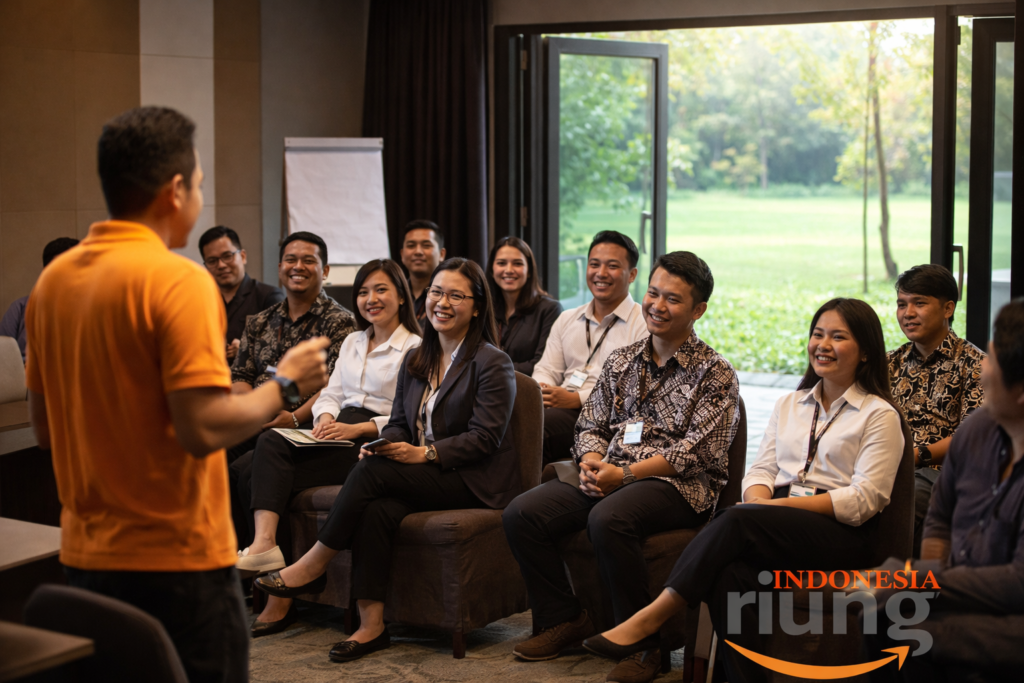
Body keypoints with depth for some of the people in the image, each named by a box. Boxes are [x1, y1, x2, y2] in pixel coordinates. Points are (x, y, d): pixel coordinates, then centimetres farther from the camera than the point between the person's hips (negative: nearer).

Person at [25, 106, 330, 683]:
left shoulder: (54, 279, 6)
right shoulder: (178, 279, -17)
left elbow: (44, 429, 13)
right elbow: (205, 429, -23)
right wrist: (286, 385, -8)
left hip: (85, 556, 7)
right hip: (177, 562, -7)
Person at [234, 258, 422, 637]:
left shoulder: (414, 349, 0)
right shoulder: (352, 342, 26)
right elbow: (331, 393, 19)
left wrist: (357, 428, -18)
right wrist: (326, 417, -4)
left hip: (372, 442, -7)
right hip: (339, 433, 7)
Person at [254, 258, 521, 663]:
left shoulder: (492, 364, -4)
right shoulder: (415, 361, 18)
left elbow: (485, 437, -13)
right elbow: (399, 423, 17)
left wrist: (426, 453, -22)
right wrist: (381, 444, -6)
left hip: (473, 482, -6)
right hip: (420, 478, 6)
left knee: (373, 472, -27)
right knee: (378, 509, -30)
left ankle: (313, 566, -14)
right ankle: (371, 625, -30)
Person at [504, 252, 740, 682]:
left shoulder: (715, 373, 0)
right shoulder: (621, 361, 18)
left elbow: (698, 451, -10)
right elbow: (591, 425, 18)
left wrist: (626, 473, -18)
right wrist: (592, 463, -7)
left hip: (678, 486, -6)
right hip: (609, 477, 6)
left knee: (607, 519, -38)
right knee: (522, 514, -16)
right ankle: (564, 620, 1)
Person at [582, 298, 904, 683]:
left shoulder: (880, 416, 4)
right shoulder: (790, 405, 23)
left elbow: (864, 498, -6)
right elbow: (760, 469, 17)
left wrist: (782, 505, -14)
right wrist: (759, 500, -9)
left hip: (841, 535, -4)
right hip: (779, 526, 5)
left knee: (737, 521, -32)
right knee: (730, 574, -33)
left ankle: (651, 619, -30)